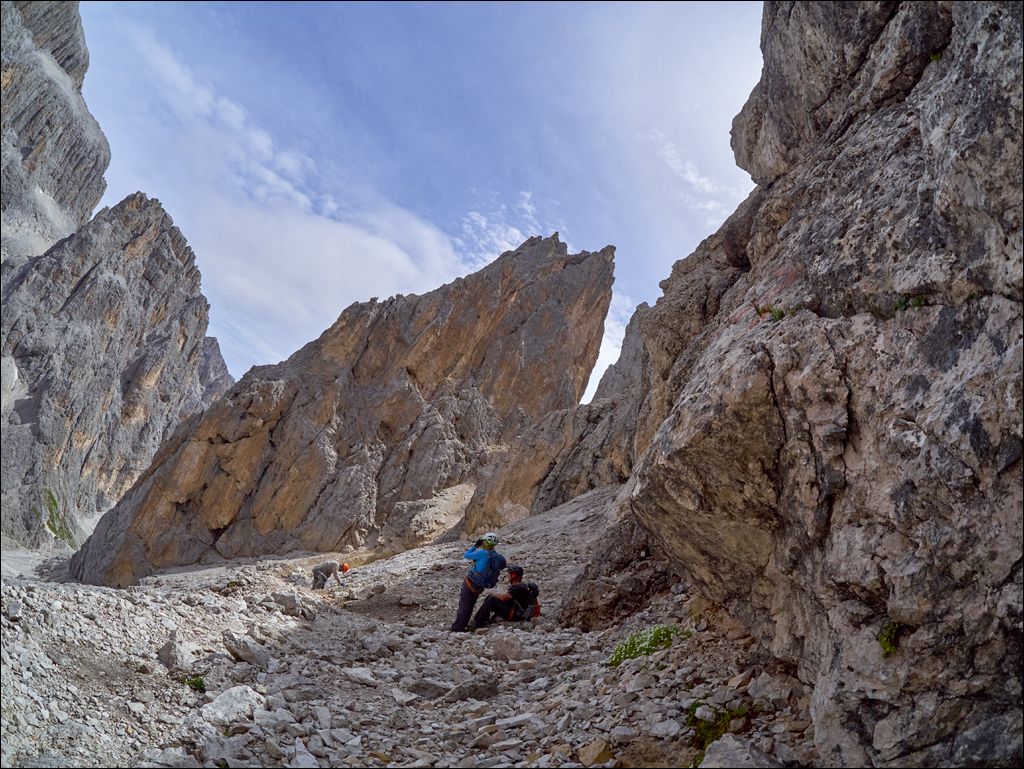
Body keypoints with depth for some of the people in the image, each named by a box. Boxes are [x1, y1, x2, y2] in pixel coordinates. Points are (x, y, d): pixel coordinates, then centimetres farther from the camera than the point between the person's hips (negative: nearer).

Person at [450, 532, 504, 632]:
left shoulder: (482, 553, -18)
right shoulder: (497, 556, 3)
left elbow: (466, 556, -5)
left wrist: (475, 546, 6)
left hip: (471, 582, -7)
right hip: (479, 588, 7)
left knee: (463, 605, -1)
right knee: (469, 607, 17)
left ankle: (457, 629, -1)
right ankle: (462, 626, 22)